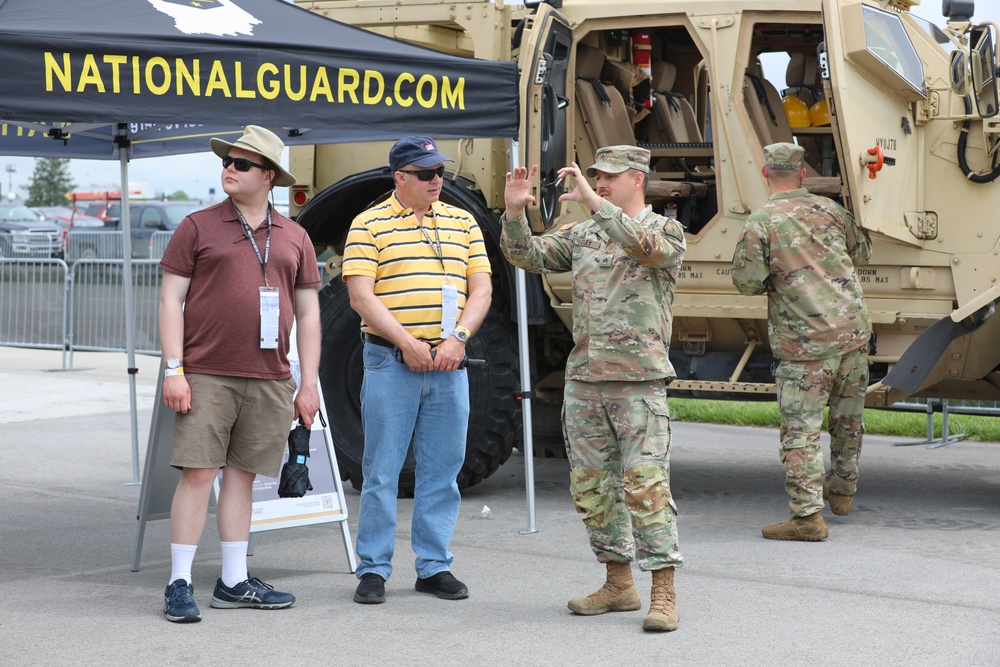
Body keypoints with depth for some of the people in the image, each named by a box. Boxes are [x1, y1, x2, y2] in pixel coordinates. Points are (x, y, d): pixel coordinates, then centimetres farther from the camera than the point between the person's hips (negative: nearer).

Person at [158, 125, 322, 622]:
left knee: (242, 475, 9)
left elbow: (308, 313, 14)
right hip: (207, 376, -3)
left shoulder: (293, 238, 13)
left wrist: (309, 383, 8)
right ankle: (179, 585, -1)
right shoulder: (198, 227, 4)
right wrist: (173, 369, -8)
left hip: (269, 381, 3)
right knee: (198, 473, -7)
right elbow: (171, 299, 1)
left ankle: (234, 582, 16)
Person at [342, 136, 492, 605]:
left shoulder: (463, 224, 12)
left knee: (442, 469, 6)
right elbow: (361, 295, -7)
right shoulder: (370, 225, 0)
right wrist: (407, 342, -15)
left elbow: (481, 290, 8)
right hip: (390, 364, -4)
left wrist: (457, 338, -8)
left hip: (448, 364, 4)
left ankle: (434, 565, 15)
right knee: (381, 469, -1)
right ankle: (373, 569, 6)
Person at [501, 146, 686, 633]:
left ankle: (664, 595, -8)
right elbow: (526, 255, 9)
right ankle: (619, 585, 19)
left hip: (639, 379, -6)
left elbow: (644, 245, -23)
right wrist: (514, 211, -8)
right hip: (584, 377, 6)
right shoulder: (582, 235, 15)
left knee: (646, 485, -11)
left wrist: (593, 201, -27)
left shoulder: (666, 231, 0)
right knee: (591, 487, 9)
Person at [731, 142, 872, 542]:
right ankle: (842, 490, 37)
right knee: (848, 418, 21)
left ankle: (807, 515, -7)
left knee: (800, 428, -3)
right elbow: (862, 253, 22)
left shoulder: (760, 222, -8)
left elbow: (747, 282, -10)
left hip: (806, 343, -5)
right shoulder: (829, 210, 7)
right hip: (853, 329, 5)